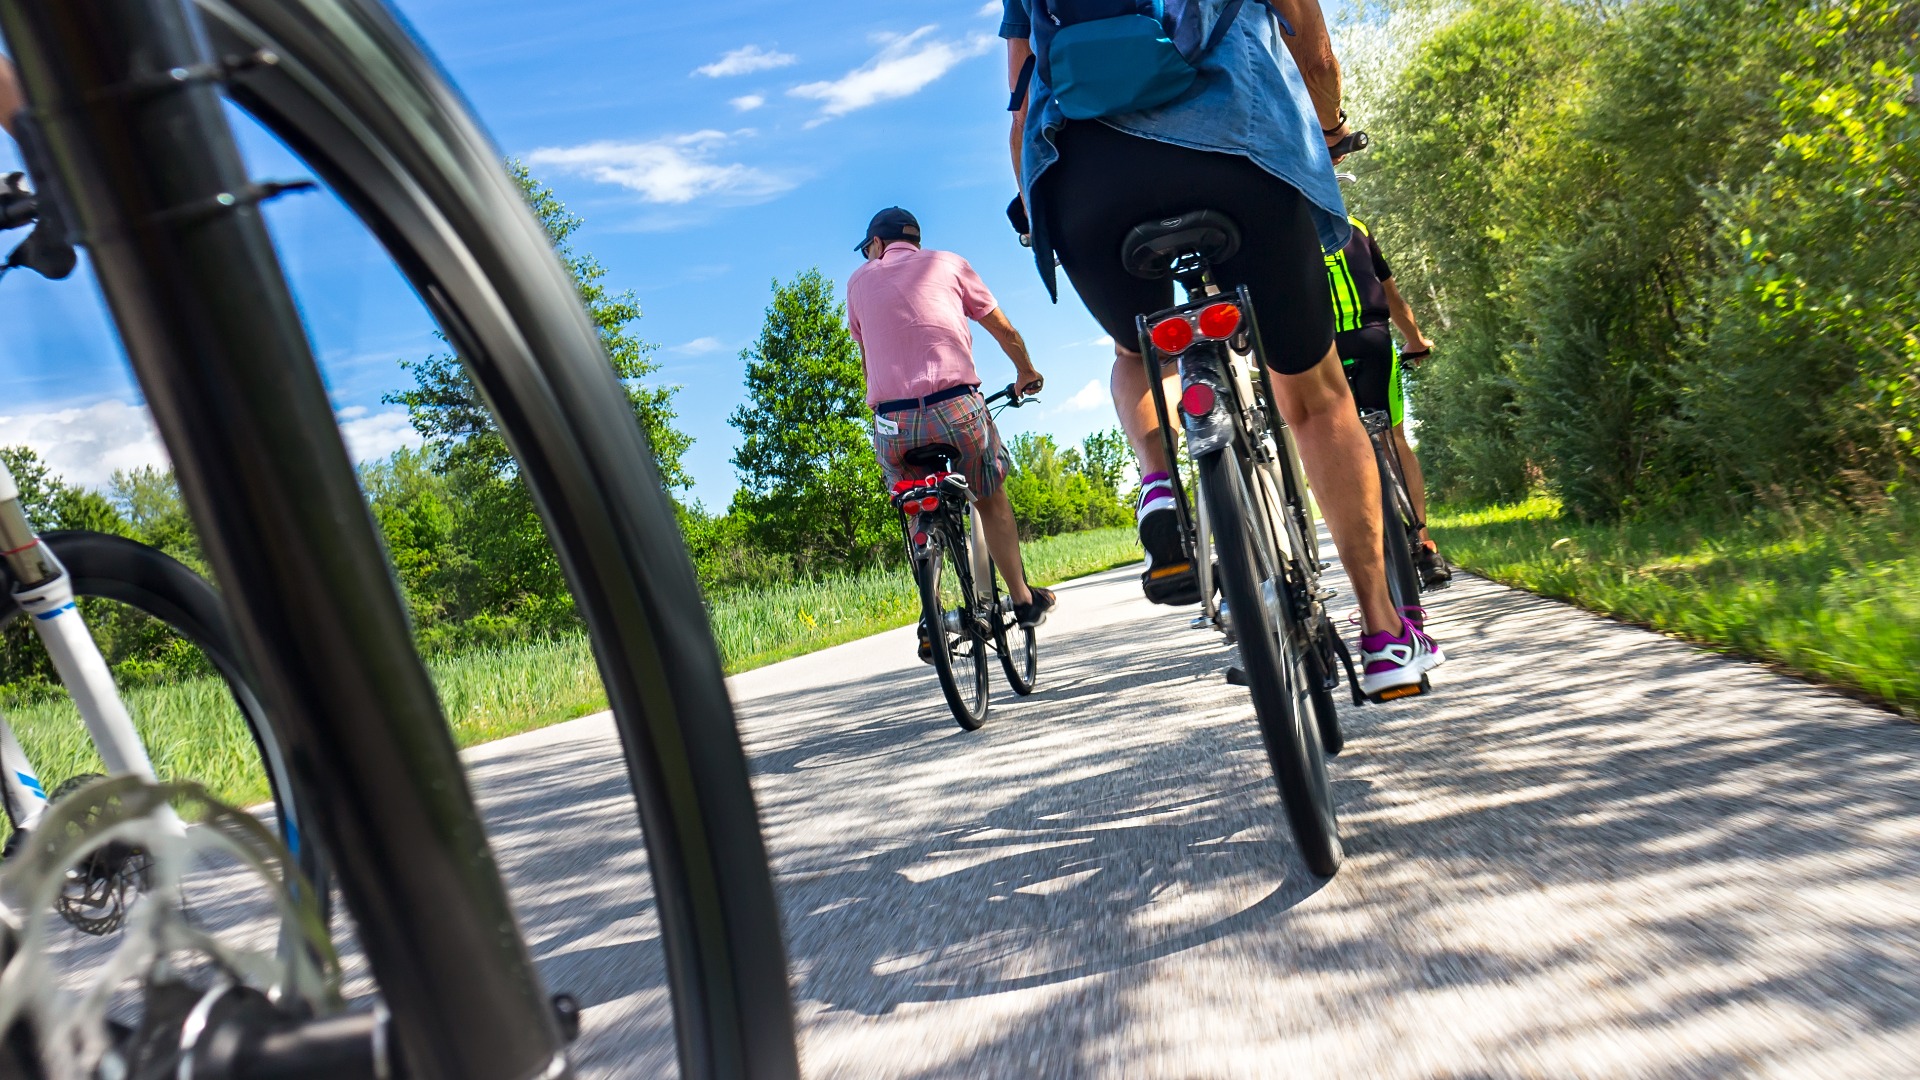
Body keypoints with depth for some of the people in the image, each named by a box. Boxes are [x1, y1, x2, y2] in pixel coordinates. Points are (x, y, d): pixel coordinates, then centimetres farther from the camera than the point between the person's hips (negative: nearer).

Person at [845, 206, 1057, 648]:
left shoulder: (859, 280, 19)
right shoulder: (946, 263, 15)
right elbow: (1005, 332, 20)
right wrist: (1026, 372, 39)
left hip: (892, 421, 1)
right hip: (955, 407, -1)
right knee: (991, 498, 23)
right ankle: (1023, 598, 27)